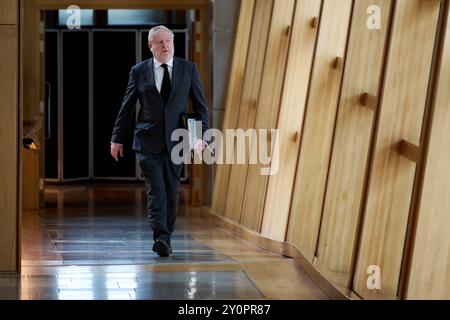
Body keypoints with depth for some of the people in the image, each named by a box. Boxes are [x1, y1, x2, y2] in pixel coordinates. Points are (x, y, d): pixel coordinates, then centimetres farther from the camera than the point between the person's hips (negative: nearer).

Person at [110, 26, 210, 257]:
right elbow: (126, 107, 8)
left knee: (171, 192, 7)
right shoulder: (139, 71, 3)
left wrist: (201, 135, -8)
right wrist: (118, 138, 8)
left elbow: (200, 106, 4)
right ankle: (161, 239, -18)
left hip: (175, 141, 2)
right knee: (156, 190, -12)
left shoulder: (188, 69, 5)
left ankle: (165, 239, 19)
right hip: (148, 142, -2)